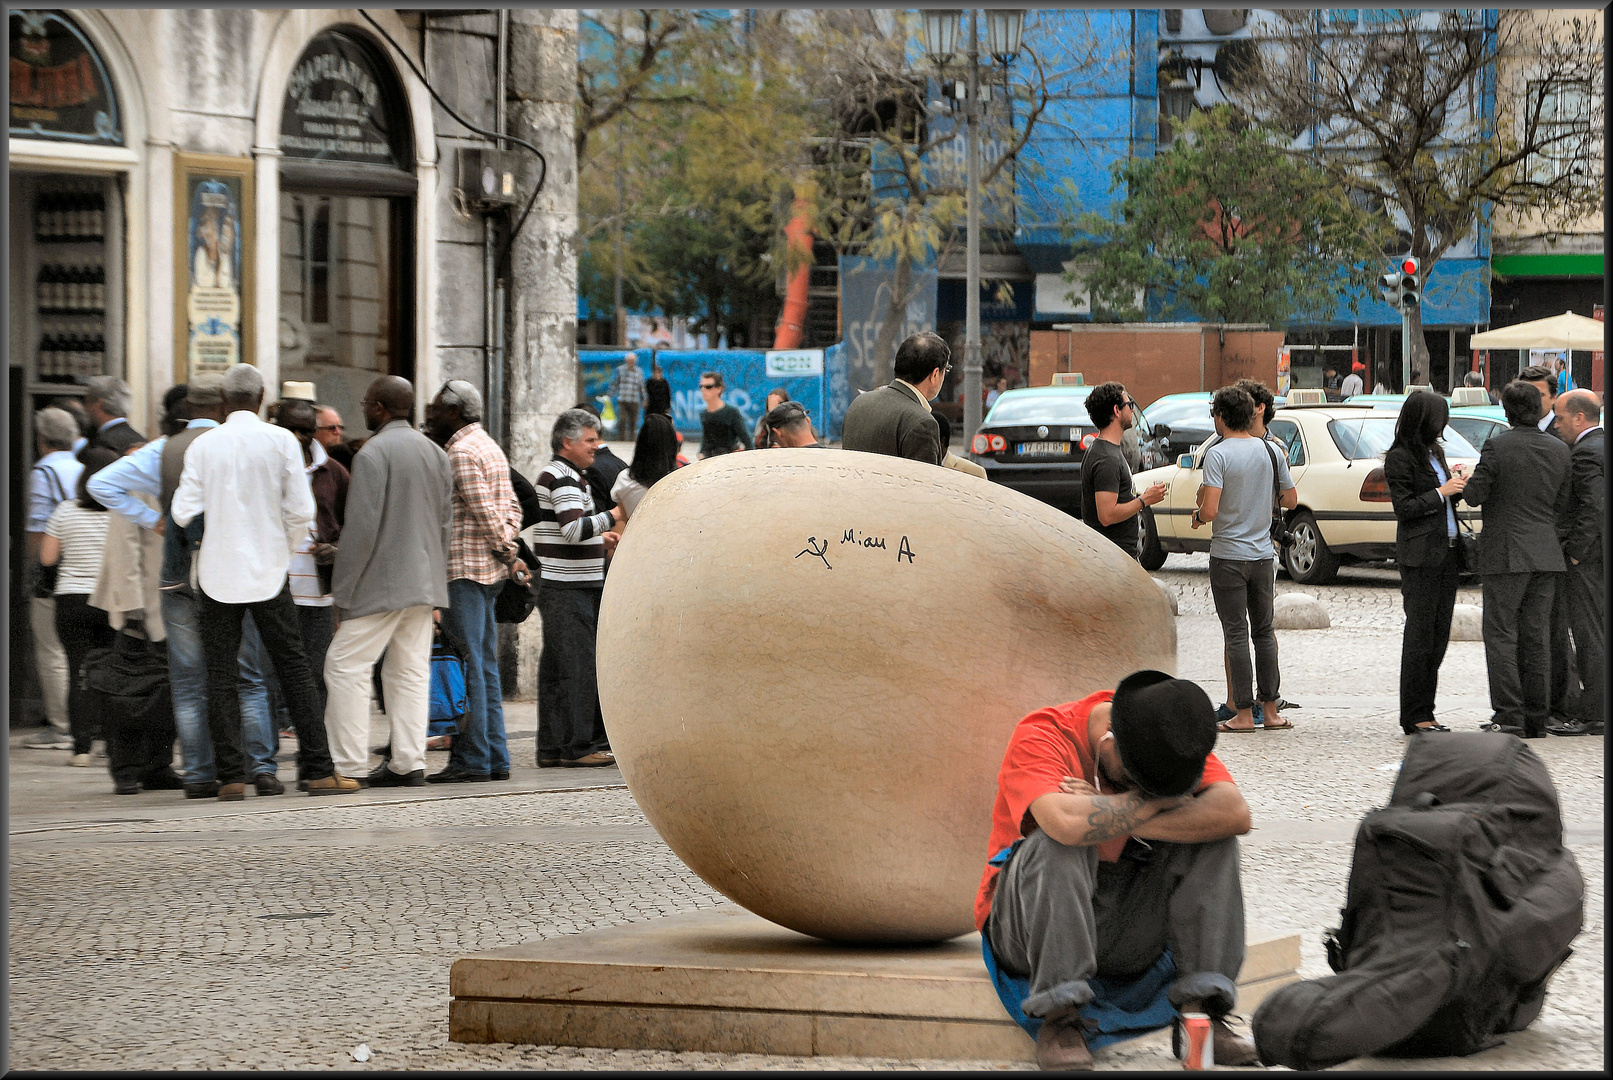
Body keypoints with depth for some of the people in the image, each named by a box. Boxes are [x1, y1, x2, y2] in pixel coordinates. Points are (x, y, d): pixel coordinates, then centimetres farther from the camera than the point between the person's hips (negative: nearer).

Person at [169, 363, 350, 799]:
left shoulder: (202, 445, -2)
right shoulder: (281, 441, -4)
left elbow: (183, 513, -5)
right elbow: (301, 510, -7)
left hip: (218, 571, 0)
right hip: (268, 569, 0)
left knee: (221, 674, 5)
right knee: (293, 668, 5)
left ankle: (231, 776, -1)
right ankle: (319, 771, 2)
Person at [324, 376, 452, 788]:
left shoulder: (374, 453, -12)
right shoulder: (435, 453, 12)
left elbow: (361, 527, -16)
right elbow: (445, 522, 16)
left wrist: (343, 588, -11)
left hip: (381, 583, -8)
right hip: (424, 582, 8)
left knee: (345, 665, -4)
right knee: (409, 672, 10)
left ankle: (348, 765, -8)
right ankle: (409, 764, 7)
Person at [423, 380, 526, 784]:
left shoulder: (461, 453, -12)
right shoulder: (489, 447, 19)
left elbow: (485, 512, -18)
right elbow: (511, 508, 17)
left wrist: (507, 555, -9)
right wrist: (508, 553, 6)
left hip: (465, 568, -10)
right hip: (489, 570, 10)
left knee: (466, 666, -8)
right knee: (485, 666, 11)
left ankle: (470, 759, -8)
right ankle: (495, 758, 11)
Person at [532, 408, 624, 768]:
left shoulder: (565, 476, 21)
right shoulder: (560, 478, -13)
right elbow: (574, 529, -26)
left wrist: (601, 539, 18)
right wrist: (615, 516, -25)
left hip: (577, 587, 11)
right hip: (566, 590, -11)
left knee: (557, 667, 10)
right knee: (575, 666, -10)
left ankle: (551, 747, 11)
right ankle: (576, 747, -9)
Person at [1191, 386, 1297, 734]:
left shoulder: (1218, 454, -13)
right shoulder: (1272, 452, 3)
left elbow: (1210, 511, -21)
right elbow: (1291, 501, 11)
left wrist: (1197, 517, 1)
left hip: (1228, 556, -5)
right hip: (1262, 554, 5)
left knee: (1236, 634, -1)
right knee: (1264, 631, 12)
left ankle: (1244, 714, -1)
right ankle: (1270, 711, 13)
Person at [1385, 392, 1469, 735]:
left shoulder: (1434, 452, 16)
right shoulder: (1400, 458, -8)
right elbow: (1404, 507, -13)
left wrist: (1456, 486, 5)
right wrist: (1441, 492, -14)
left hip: (1447, 551, 8)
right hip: (1419, 555, -8)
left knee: (1439, 632, 7)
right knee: (1421, 632, -7)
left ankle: (1425, 713, 11)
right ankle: (1414, 716, -3)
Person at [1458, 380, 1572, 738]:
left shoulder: (1498, 446, -13)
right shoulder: (1560, 450, 3)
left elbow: (1473, 494, -12)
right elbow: (1563, 504, 8)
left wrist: (1466, 484, 10)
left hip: (1506, 555, -5)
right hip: (1546, 554, 5)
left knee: (1501, 635, 0)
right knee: (1536, 637, 10)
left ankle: (1509, 715, -7)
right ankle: (1536, 718, 11)